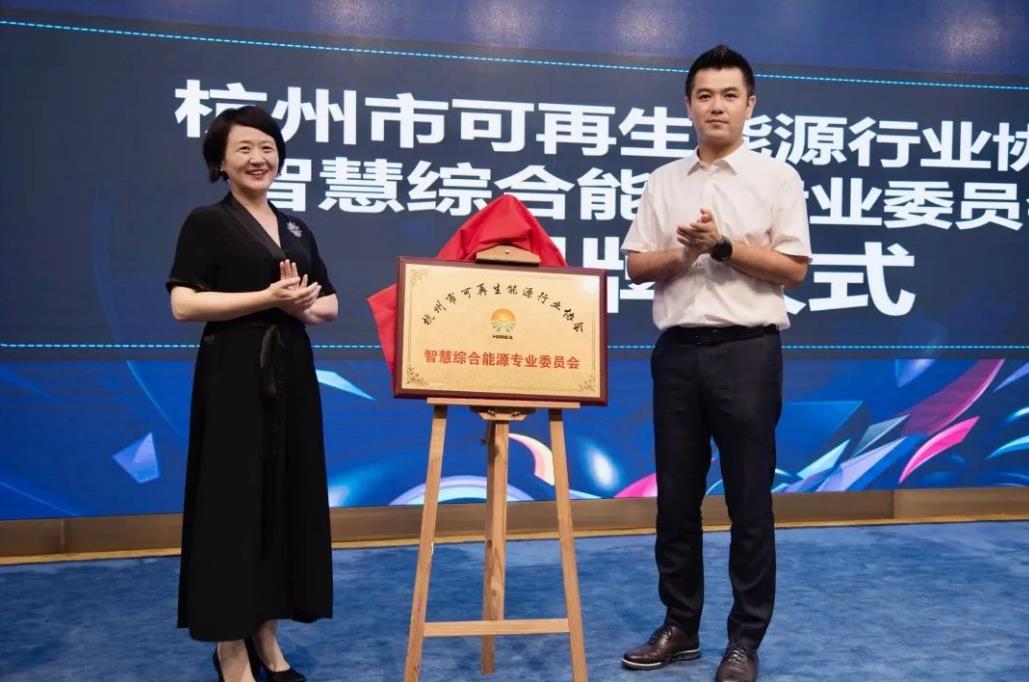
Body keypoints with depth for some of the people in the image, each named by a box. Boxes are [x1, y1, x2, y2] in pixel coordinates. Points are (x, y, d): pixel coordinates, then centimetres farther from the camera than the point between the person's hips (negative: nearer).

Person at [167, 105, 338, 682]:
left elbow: (331, 304, 17)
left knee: (288, 497, 7)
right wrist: (269, 297, -17)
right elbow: (184, 305, -12)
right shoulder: (207, 223, -2)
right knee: (234, 501, -4)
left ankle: (266, 635, 20)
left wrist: (304, 306, -6)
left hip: (291, 376, 6)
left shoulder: (298, 230, 15)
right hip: (233, 379, -6)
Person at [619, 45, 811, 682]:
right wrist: (682, 253, -10)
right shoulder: (664, 181, 12)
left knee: (749, 499, 2)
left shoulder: (777, 177, 2)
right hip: (677, 350, 4)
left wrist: (723, 246, -14)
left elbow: (794, 269, -3)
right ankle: (680, 626, 22)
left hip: (747, 349, -3)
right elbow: (638, 266, 9)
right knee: (676, 496, 9)